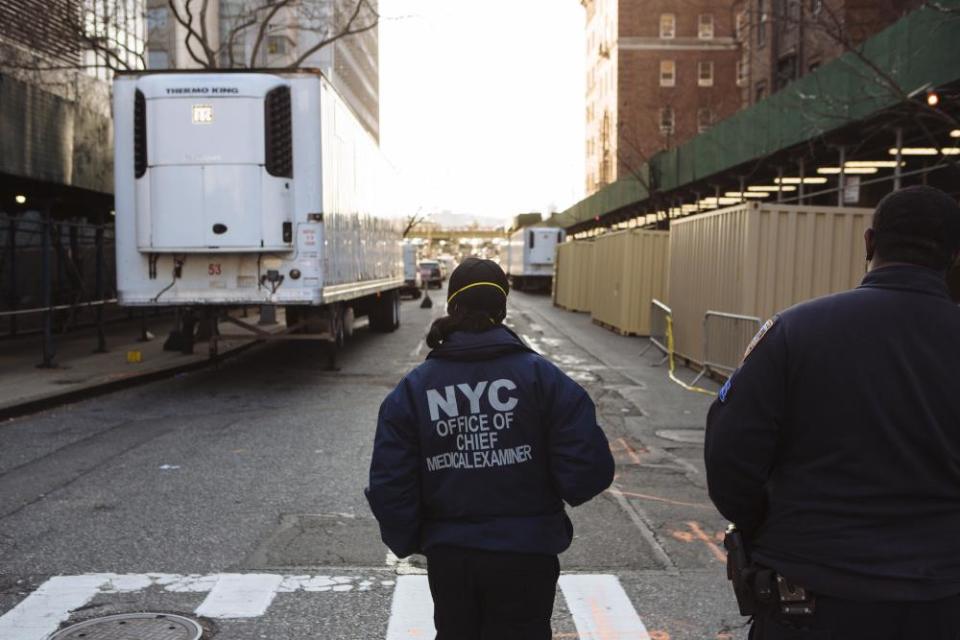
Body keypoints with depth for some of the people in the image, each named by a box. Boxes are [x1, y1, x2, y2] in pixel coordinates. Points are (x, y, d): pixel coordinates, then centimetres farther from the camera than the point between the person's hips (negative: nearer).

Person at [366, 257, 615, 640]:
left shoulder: (413, 388, -5)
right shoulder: (540, 376, -11)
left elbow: (389, 486, -8)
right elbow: (589, 467, -15)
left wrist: (408, 541, 10)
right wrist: (552, 496, 6)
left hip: (448, 556, 2)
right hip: (525, 554, -2)